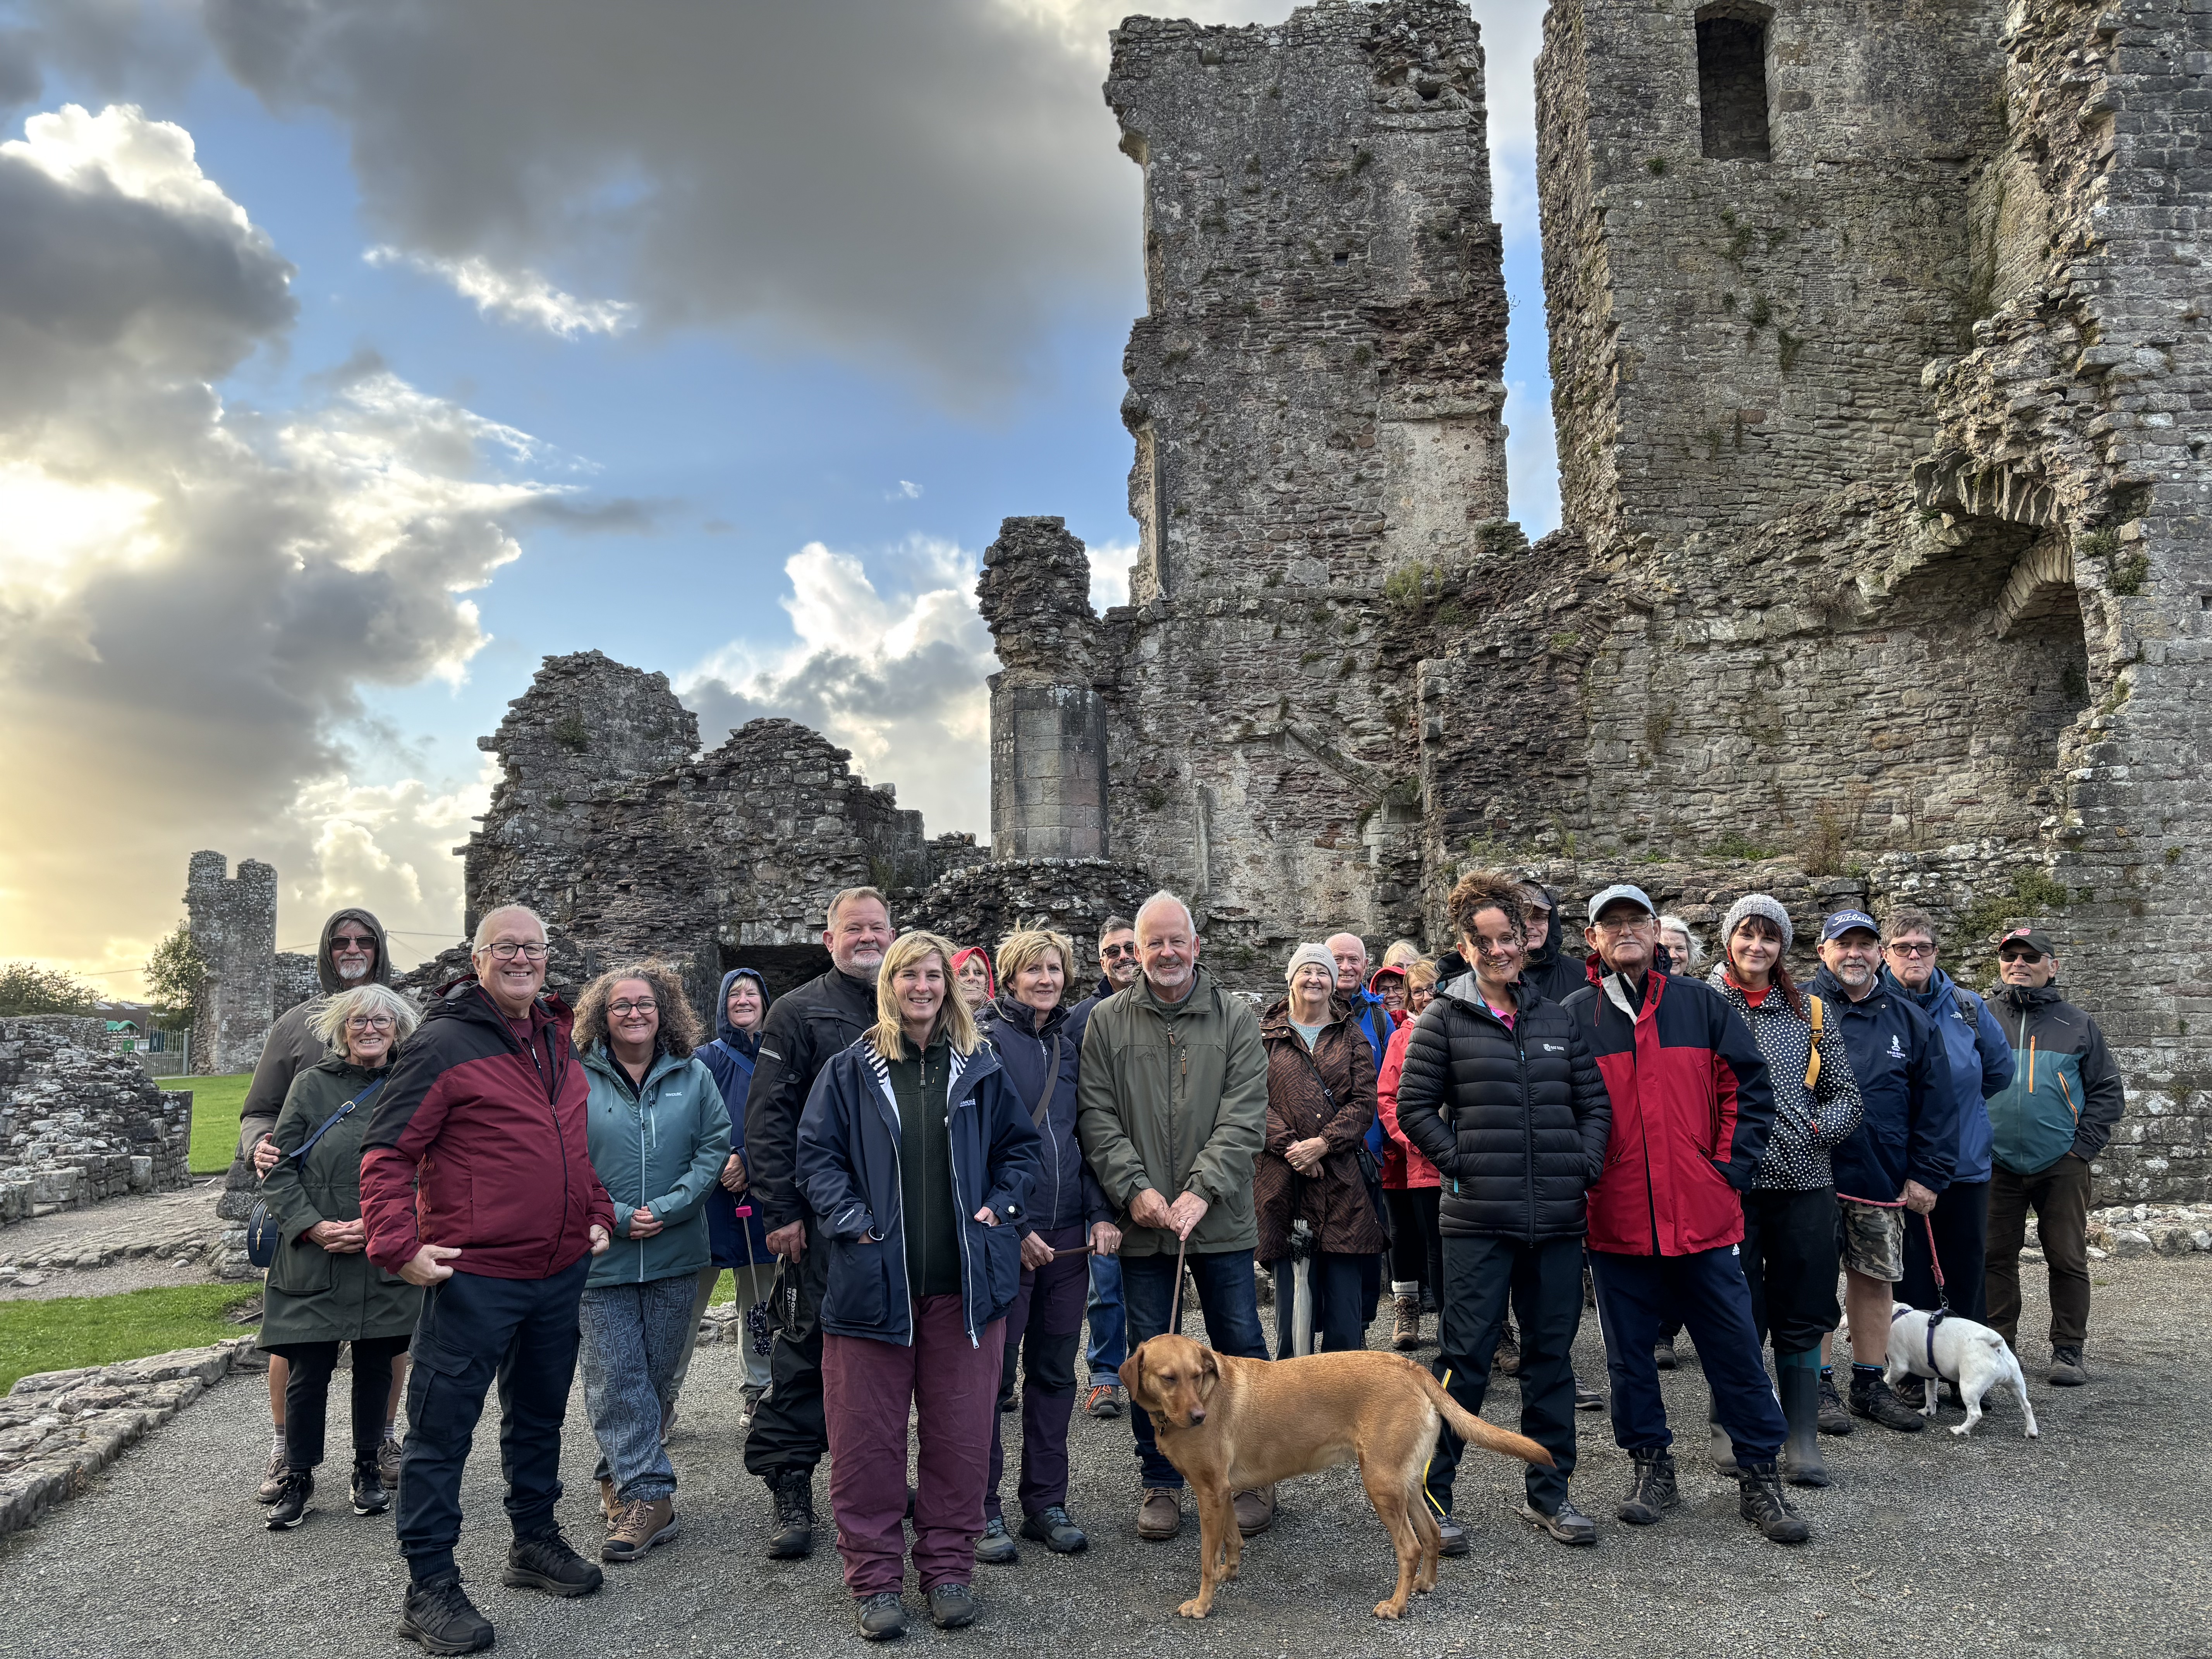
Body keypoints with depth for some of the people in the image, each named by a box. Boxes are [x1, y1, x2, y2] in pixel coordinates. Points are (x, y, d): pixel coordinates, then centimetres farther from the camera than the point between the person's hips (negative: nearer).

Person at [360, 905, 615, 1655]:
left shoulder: (559, 1042, 11)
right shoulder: (443, 1043, -12)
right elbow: (386, 1151, -13)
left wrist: (597, 1216, 15)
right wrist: (400, 1245, -20)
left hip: (559, 1271, 7)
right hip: (474, 1275, -7)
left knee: (539, 1415, 20)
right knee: (442, 1428, 2)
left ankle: (535, 1541, 37)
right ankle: (430, 1586, 14)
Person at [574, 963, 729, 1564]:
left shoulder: (694, 1077, 3)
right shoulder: (577, 1080, -3)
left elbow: (715, 1148, 0)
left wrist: (665, 1209, -11)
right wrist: (615, 1216, -13)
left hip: (676, 1254, 2)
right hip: (602, 1256, -2)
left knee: (657, 1375, 11)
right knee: (615, 1379, -3)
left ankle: (619, 1476, 29)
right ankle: (647, 1494, 4)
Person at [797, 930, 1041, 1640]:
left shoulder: (980, 1068, 8)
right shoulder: (850, 1069, 3)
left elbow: (1020, 1145, 14)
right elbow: (817, 1153, 1)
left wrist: (1001, 1207, 0)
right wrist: (851, 1220, -10)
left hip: (963, 1282, 2)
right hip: (874, 1278, -1)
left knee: (961, 1432, 8)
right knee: (867, 1435, 5)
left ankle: (948, 1568, 23)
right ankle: (874, 1576, 19)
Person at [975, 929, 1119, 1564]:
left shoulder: (1073, 1039, 10)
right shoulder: (986, 1042, -6)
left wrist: (1101, 1213, 0)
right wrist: (1014, 1226, -13)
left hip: (1068, 1232, 5)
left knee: (1055, 1371, 12)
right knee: (992, 1371, 2)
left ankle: (1046, 1503, 23)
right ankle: (982, 1509, 15)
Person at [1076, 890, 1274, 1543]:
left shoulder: (1235, 1018, 1)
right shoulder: (1107, 1021, 3)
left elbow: (1244, 1117, -6)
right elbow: (1097, 1116, -1)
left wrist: (1202, 1190, -16)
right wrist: (1134, 1188, -13)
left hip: (1220, 1218, -1)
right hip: (1141, 1220, 1)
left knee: (1242, 1347, 7)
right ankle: (1161, 1483, 25)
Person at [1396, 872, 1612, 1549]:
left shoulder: (1557, 1019, 11)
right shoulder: (1445, 1019, -1)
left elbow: (1595, 1102, 13)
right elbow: (1414, 1106, -2)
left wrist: (1585, 1165, 0)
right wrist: (1462, 1164, -9)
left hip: (1558, 1216, 4)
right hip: (1479, 1219, -4)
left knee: (1552, 1354, 12)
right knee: (1465, 1357, -2)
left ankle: (1549, 1493, 26)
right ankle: (1430, 1496, 10)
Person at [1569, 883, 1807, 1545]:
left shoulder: (1702, 1004, 4)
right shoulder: (1575, 1016, 2)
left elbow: (1748, 1089, 5)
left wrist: (1731, 1169, -3)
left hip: (1703, 1215, 0)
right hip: (1616, 1223, 0)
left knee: (1735, 1347, 6)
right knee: (1629, 1355, 11)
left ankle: (1760, 1478, 20)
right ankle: (1651, 1467, 28)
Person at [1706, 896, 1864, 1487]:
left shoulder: (1809, 1013, 11)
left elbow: (1846, 1094, 12)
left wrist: (1820, 1128, -6)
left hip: (1804, 1180, 2)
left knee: (1802, 1318, 6)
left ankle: (1803, 1444, 14)